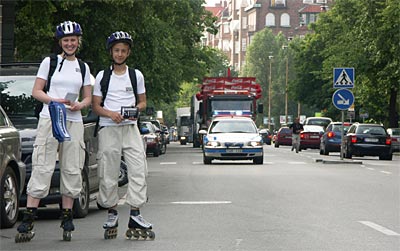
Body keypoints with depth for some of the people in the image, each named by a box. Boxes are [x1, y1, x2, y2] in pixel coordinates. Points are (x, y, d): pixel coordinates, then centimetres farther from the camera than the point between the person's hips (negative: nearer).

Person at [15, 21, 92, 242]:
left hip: (74, 122, 4)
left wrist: (80, 105, -6)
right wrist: (53, 100, -15)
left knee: (71, 170, 1)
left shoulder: (83, 67, 16)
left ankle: (67, 218, 8)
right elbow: (36, 91, 3)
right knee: (42, 168, -10)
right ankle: (28, 220, -12)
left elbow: (88, 97, 17)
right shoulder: (50, 62, 6)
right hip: (49, 119, -3)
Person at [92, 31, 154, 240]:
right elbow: (96, 106, 6)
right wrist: (110, 113, -13)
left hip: (130, 127, 1)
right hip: (108, 128, -1)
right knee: (108, 173, -1)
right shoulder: (102, 76, 8)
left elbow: (143, 102, 17)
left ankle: (135, 216, -10)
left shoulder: (136, 75, 12)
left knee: (138, 170, -10)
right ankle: (112, 213, 10)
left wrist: (136, 109, -7)